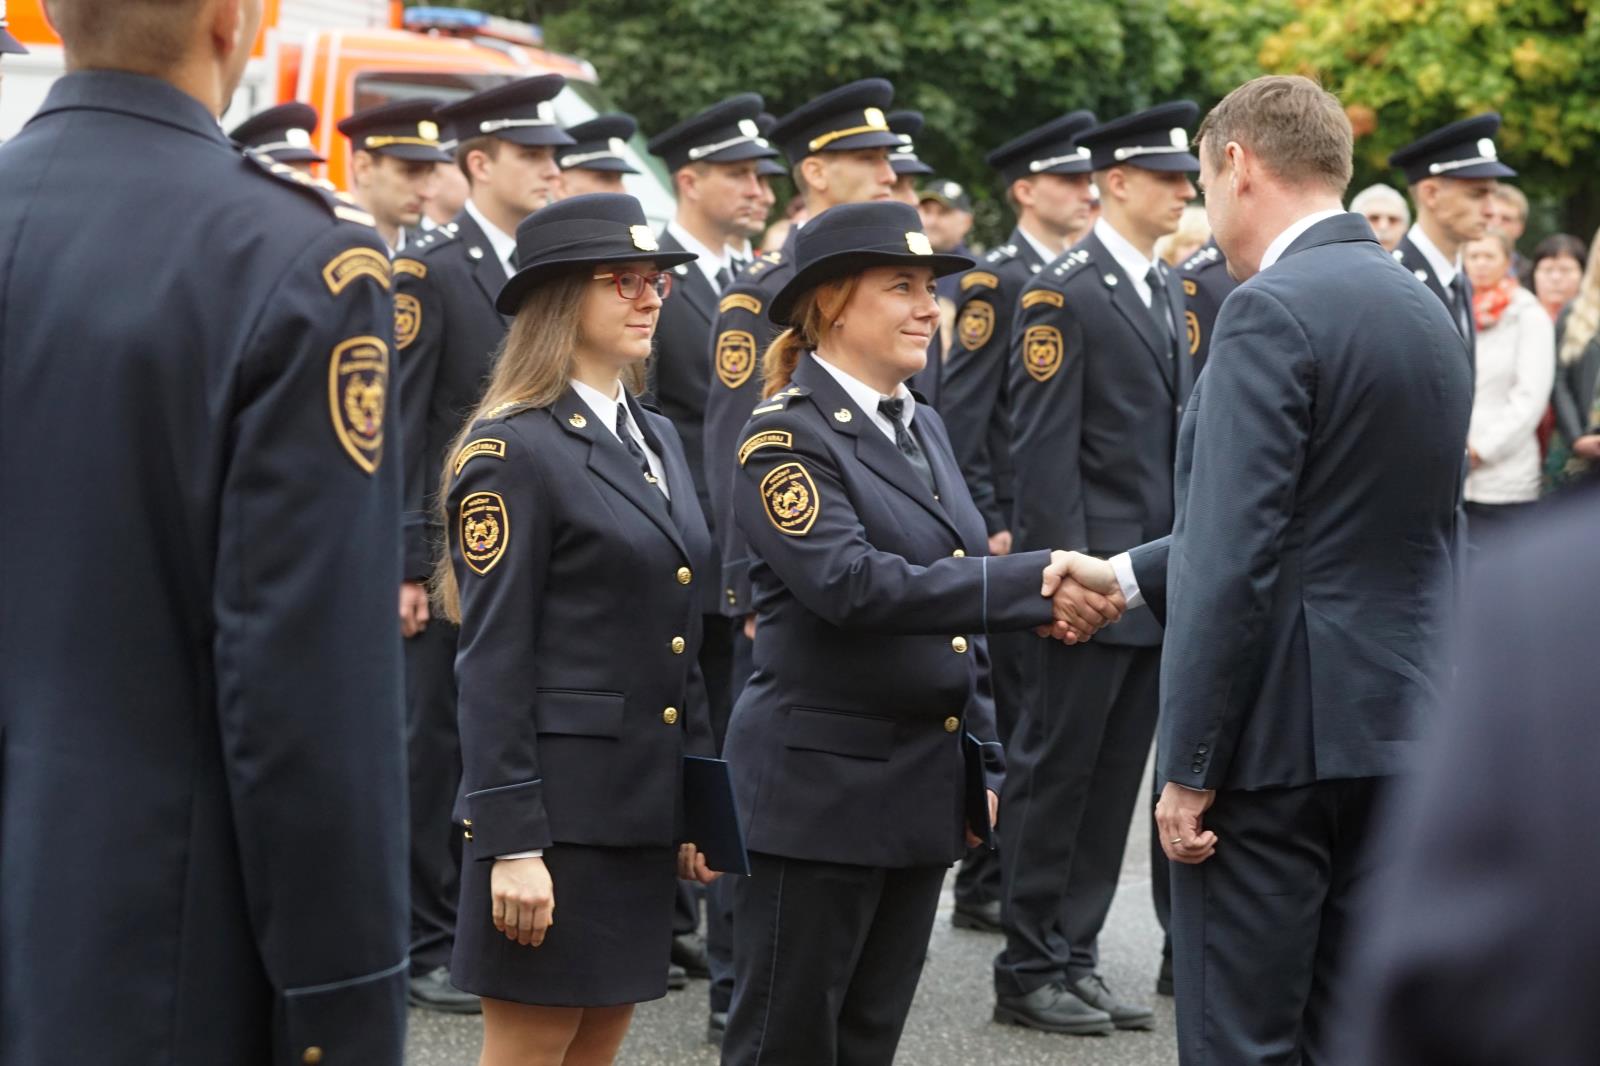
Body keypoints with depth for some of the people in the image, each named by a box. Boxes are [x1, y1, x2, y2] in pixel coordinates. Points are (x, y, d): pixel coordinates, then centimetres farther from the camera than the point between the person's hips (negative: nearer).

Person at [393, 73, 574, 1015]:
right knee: (440, 743, 1)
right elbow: (398, 428, -10)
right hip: (456, 555, -6)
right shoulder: (429, 273, -7)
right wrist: (404, 565, -15)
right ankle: (429, 944, 10)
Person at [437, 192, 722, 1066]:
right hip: (558, 800, -8)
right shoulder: (512, 448, -10)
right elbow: (494, 660, -14)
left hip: (643, 806, 8)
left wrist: (698, 802, 16)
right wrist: (510, 844, -18)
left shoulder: (656, 439, 15)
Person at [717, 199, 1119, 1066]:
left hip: (923, 788, 8)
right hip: (819, 788, -8)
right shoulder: (785, 435, -11)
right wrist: (1032, 581, -30)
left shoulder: (921, 426, 14)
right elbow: (851, 585, -26)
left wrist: (982, 763, 16)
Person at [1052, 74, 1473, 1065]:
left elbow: (1238, 563, -20)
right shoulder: (1424, 308, 13)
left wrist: (1190, 768, -15)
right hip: (1397, 727, 8)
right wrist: (1131, 574, 25)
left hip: (1280, 733, -8)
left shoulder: (1272, 312, -15)